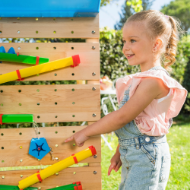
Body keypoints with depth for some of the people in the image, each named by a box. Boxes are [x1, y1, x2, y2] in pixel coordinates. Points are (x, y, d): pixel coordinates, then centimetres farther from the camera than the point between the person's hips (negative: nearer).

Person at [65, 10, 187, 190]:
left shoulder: (154, 80, -20)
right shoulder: (140, 79, 10)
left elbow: (122, 116, -20)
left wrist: (85, 132, -13)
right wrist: (120, 151, 18)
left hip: (146, 157, -9)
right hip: (132, 156, 9)